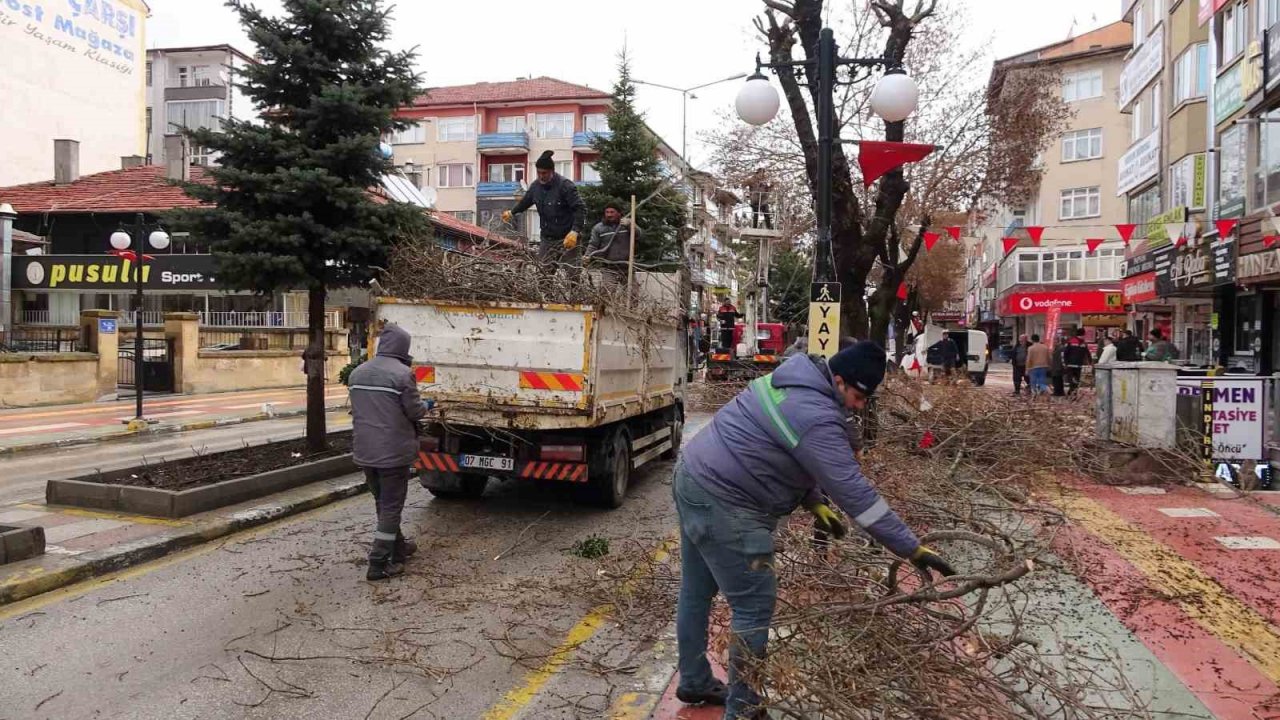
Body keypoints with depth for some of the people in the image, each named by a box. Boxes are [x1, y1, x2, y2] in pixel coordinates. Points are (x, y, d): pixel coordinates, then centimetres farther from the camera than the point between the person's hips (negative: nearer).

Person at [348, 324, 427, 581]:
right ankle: (379, 564, 3)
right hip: (393, 451, -7)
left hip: (364, 451, 7)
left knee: (382, 503, 20)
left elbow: (357, 409, 14)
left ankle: (398, 547, 34)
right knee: (391, 506, 2)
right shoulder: (402, 373, -16)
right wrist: (426, 405, 9)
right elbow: (415, 412, -12)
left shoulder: (357, 372, 7)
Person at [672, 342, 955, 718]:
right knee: (754, 607, -1)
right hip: (720, 503, -11)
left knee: (697, 591, 22)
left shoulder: (791, 381, 9)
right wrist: (913, 549, -17)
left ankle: (694, 682, 40)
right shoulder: (816, 419, -23)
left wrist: (816, 504, 14)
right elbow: (856, 493, -23)